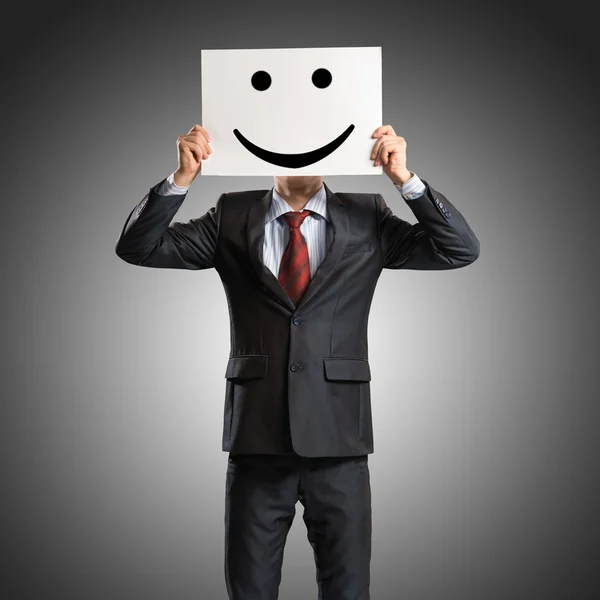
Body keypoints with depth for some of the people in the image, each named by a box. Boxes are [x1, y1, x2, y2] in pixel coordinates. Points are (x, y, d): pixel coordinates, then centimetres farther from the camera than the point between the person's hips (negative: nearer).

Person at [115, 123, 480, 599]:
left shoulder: (366, 217, 5)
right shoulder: (232, 217, 6)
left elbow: (460, 250, -2)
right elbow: (138, 248, 1)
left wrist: (406, 179, -13)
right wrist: (182, 178, -13)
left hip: (338, 438, 0)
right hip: (257, 438, 1)